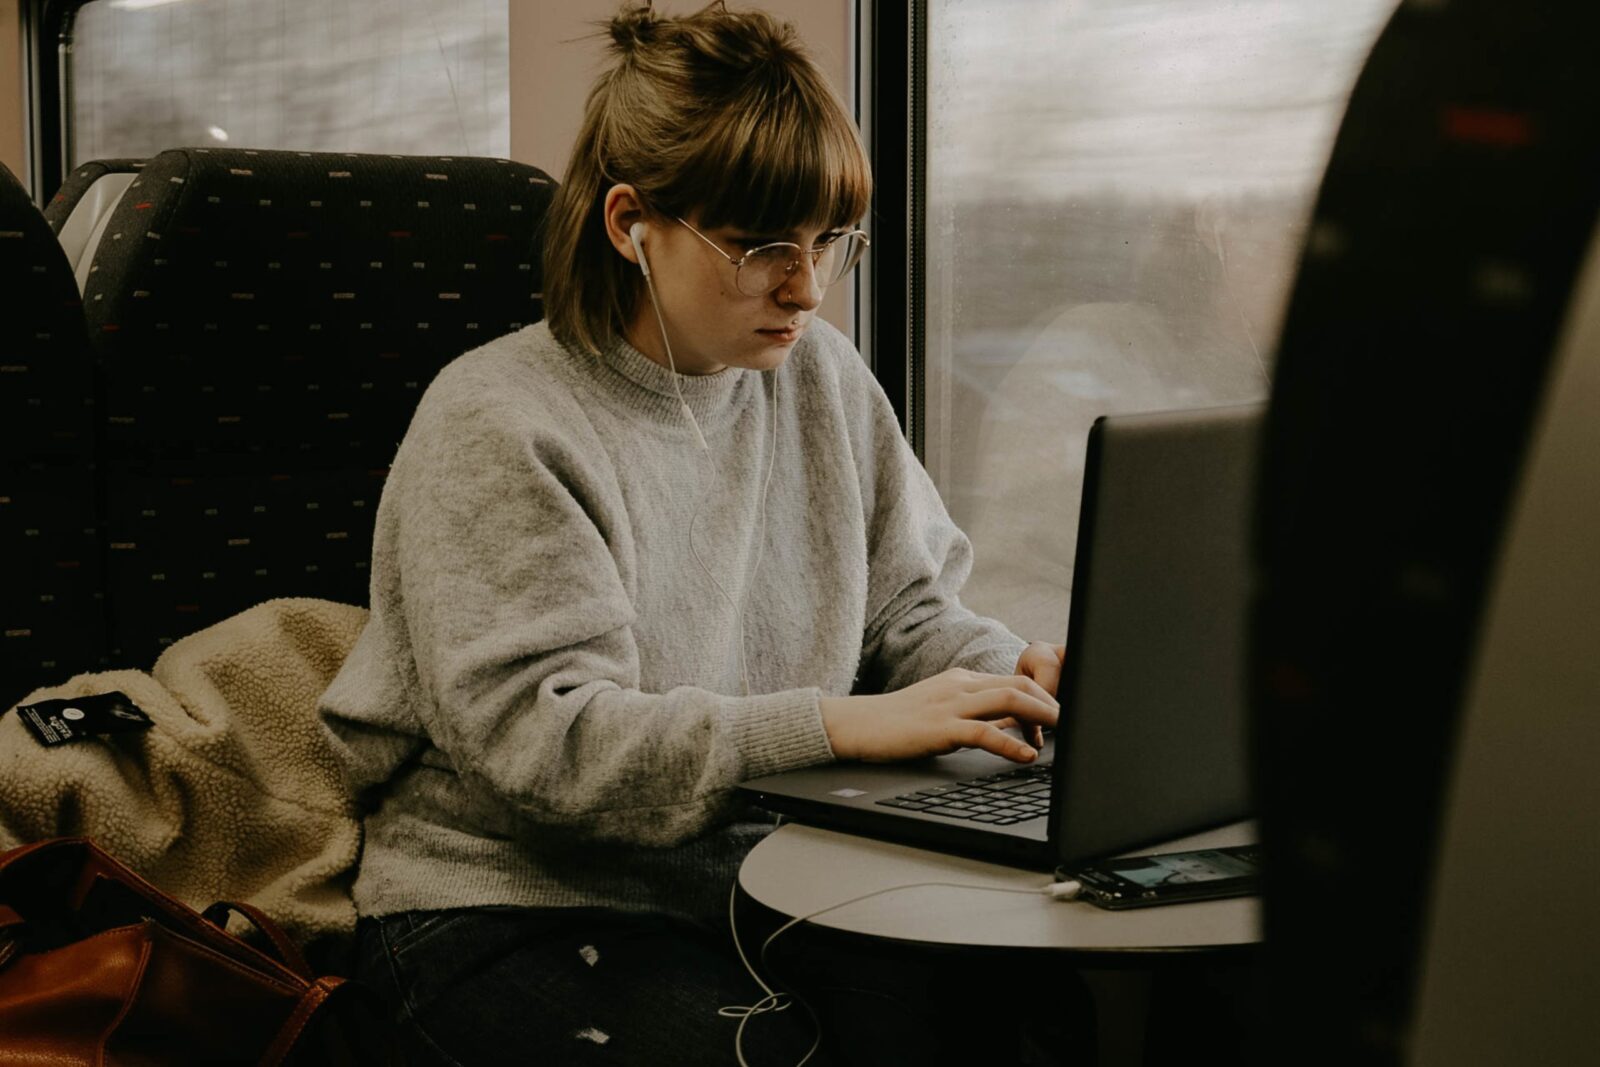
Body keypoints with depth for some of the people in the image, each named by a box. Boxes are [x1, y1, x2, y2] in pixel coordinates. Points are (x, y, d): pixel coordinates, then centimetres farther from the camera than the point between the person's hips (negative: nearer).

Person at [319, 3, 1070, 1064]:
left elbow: (907, 610, 14)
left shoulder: (824, 375, 8)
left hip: (762, 869, 6)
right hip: (516, 903, -5)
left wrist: (1016, 674, -10)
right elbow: (539, 739, -22)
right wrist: (843, 724, -29)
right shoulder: (494, 425, -13)